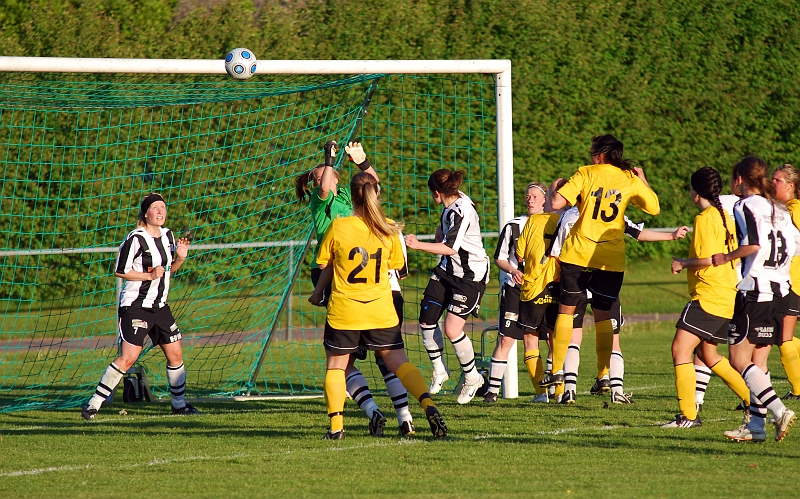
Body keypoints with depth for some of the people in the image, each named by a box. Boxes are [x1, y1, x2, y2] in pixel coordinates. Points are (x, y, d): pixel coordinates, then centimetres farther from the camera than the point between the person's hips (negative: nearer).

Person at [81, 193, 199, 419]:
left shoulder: (167, 235, 10)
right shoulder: (136, 239, -13)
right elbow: (120, 271, -12)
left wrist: (180, 258, 0)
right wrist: (150, 275, -19)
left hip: (160, 307, 7)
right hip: (135, 306, -7)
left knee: (175, 354, 8)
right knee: (128, 357, -15)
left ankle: (179, 404, 25)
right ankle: (93, 404, -11)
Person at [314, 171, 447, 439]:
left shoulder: (338, 227, -10)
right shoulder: (389, 230, -3)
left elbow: (323, 265, 1)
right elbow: (396, 266, 10)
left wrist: (318, 292, 20)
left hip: (343, 311, -2)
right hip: (381, 311, 2)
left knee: (336, 365, 13)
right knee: (398, 362, 6)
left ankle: (336, 425, 5)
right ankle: (429, 405, -14)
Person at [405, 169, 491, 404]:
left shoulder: (462, 211, -24)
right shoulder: (451, 206, 3)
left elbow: (450, 248, -31)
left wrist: (418, 245, -33)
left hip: (471, 275, -9)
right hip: (447, 270, 9)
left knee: (452, 328, -12)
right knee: (426, 319, 3)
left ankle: (472, 378, 9)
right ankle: (439, 371, 22)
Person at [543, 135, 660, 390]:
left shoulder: (586, 173, -3)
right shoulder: (630, 180, 4)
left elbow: (557, 203, -11)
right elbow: (654, 208, 14)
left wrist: (554, 189, 10)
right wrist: (642, 181, 25)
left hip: (578, 253, -2)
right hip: (611, 260, 2)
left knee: (566, 309, 10)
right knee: (603, 316, 9)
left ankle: (557, 370, 6)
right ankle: (604, 374, 0)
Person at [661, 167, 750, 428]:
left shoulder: (704, 219, -13)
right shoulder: (724, 217, 15)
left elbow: (707, 259, -20)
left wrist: (683, 264, -5)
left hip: (709, 297, -10)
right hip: (728, 296, 10)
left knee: (680, 348, -12)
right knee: (707, 354, 21)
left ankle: (688, 415, -16)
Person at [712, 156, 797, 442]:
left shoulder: (745, 206, -7)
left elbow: (754, 243, -21)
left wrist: (727, 258, -8)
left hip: (755, 292, -8)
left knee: (739, 359, -4)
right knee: (758, 362, 10)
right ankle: (756, 425, 6)